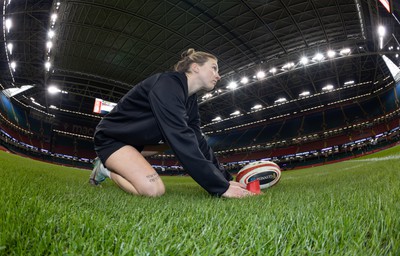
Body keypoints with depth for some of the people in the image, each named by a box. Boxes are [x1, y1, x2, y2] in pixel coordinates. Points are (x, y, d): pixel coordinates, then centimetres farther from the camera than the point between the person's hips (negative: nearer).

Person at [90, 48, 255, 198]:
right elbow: (181, 138, -36)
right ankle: (107, 168, 3)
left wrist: (224, 178, -11)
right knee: (153, 190, -27)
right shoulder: (168, 84, -26)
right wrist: (221, 187, -35)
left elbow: (198, 142, -4)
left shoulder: (190, 100, 2)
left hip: (135, 140, 11)